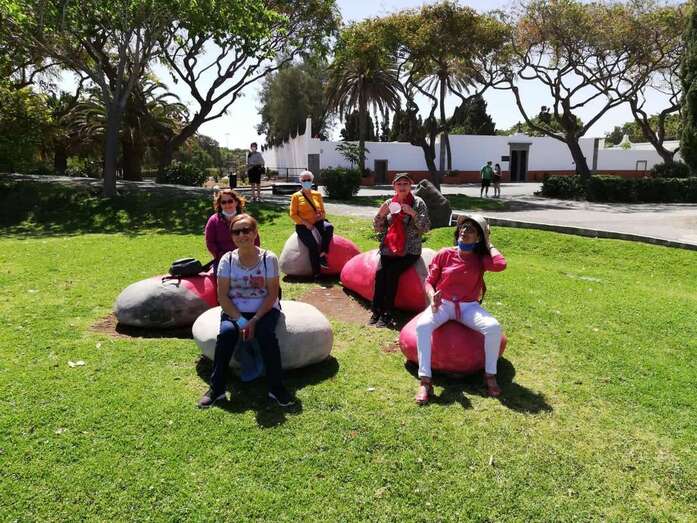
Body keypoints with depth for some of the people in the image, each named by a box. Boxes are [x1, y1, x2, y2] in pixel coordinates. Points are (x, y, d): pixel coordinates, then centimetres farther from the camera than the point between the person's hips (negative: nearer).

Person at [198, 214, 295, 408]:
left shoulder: (269, 258, -7)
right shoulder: (227, 260, -3)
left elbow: (272, 294, -8)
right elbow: (222, 296, -5)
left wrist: (254, 321, -19)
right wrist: (240, 320, -17)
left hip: (264, 310, -1)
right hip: (234, 311, 1)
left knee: (266, 334, -31)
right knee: (226, 332, -29)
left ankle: (276, 387, -14)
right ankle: (216, 388, -15)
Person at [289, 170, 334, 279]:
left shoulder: (317, 194, 14)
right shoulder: (296, 196, 3)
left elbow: (322, 211, 18)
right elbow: (293, 214, -2)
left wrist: (321, 216, -6)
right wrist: (306, 223, -14)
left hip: (316, 222, 3)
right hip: (303, 226, -3)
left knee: (329, 227, -31)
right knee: (313, 245, -27)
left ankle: (322, 254, -26)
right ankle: (316, 273, -17)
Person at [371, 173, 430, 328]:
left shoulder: (418, 203, 0)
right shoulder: (389, 203, 9)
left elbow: (426, 228, -5)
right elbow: (378, 229, 11)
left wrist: (413, 213, -19)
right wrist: (380, 214, -8)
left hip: (410, 251, -3)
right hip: (389, 248, 3)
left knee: (392, 272, -26)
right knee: (380, 271, -23)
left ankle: (387, 313, -19)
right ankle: (376, 311, -17)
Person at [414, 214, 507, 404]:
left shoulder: (480, 259, 3)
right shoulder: (444, 254, 3)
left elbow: (500, 264, -19)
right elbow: (429, 281, 4)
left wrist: (488, 244, -3)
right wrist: (432, 296, -19)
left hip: (469, 307, 1)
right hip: (443, 304, 0)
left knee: (494, 327, -29)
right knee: (422, 325, -32)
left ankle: (490, 375, -7)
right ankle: (425, 381, -30)